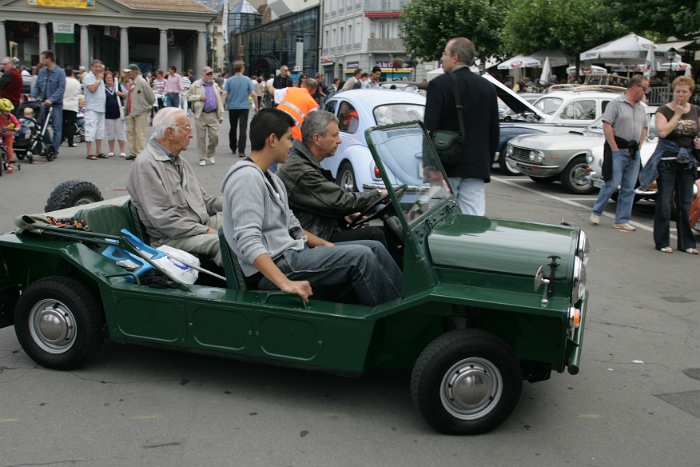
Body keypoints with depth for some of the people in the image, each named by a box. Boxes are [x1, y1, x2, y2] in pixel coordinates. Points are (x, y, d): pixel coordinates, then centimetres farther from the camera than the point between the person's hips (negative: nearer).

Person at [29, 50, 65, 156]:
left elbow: (61, 88, -14)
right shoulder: (42, 72, 10)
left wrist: (51, 99, -24)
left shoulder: (60, 72, -7)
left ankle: (54, 151, 4)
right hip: (43, 103, 6)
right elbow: (37, 87, 10)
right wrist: (32, 97, -8)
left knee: (56, 128, -1)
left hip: (56, 104, -6)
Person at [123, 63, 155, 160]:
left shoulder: (142, 82, -13)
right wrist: (127, 111, 17)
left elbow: (151, 97, -13)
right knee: (130, 132, 10)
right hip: (131, 112, 9)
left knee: (140, 134, -6)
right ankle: (133, 153, 18)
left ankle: (140, 154, -1)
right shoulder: (132, 83, 14)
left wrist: (147, 106, 0)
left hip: (140, 112, -9)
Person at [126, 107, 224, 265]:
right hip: (170, 238, -9)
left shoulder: (179, 162, 20)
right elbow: (162, 219, -19)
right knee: (223, 241, -33)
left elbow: (204, 200, 22)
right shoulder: (146, 164, -11)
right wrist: (205, 231, -19)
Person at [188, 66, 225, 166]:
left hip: (213, 115, 3)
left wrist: (221, 116, 11)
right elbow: (189, 97, 4)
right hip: (201, 115, -3)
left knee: (215, 136, -3)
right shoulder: (196, 85, 4)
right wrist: (199, 97, -12)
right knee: (201, 137, 1)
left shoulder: (215, 86, 16)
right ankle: (202, 158, 10)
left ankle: (210, 155, 18)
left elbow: (219, 101, 16)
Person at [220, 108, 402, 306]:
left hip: (290, 254, 10)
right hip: (274, 264, -10)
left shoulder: (271, 178, 16)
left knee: (374, 248, 3)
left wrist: (327, 246, 7)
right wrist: (285, 283, -34)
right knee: (360, 257, -18)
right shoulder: (247, 177, -16)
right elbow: (248, 241, -26)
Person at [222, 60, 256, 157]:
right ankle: (241, 151, -12)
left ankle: (233, 148, 29)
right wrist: (256, 105, 4)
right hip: (244, 107, -2)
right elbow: (253, 94, -7)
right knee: (243, 129, -4)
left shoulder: (229, 80, -1)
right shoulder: (247, 80, -3)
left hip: (232, 107, 2)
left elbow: (224, 94, -8)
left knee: (233, 128, 16)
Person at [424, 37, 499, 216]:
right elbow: (494, 132, 12)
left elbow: (430, 127, -11)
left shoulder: (439, 85, -7)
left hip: (446, 166, -4)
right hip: (476, 167, 4)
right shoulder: (488, 87, 10)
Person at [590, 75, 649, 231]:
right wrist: (615, 149, -13)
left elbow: (644, 129, 21)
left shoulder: (641, 108, 15)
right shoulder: (616, 103, -5)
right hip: (618, 152, -6)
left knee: (628, 188, 5)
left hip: (634, 154, 6)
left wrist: (638, 147, 8)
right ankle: (596, 212, 13)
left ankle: (622, 221, 11)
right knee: (612, 184, -6)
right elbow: (607, 126, -12)